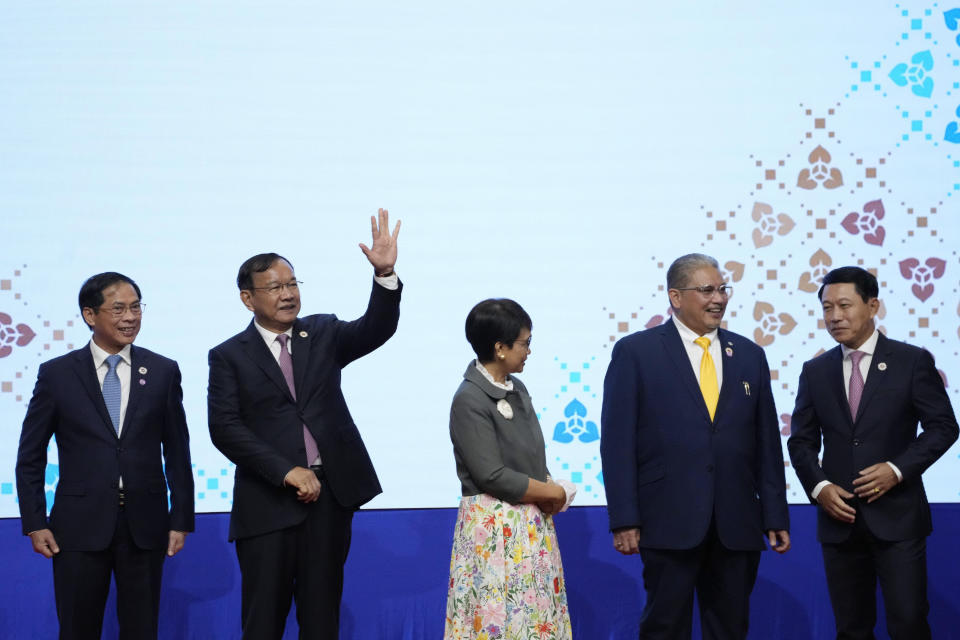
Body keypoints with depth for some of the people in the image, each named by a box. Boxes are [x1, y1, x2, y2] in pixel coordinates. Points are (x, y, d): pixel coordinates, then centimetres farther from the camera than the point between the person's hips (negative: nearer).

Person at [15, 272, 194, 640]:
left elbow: (177, 452, 8)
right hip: (80, 525, -1)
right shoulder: (57, 374, 1)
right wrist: (34, 523, -1)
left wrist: (181, 521, 4)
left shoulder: (163, 372, 5)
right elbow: (30, 455, 5)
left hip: (144, 526, 1)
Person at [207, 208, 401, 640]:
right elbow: (225, 428, -8)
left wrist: (385, 274, -23)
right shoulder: (229, 357, 1)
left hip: (330, 493, 2)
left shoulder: (322, 334, 9)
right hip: (268, 500, -2)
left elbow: (375, 330, -6)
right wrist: (287, 472, -16)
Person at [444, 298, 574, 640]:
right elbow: (494, 477, -19)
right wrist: (554, 493, -8)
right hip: (495, 529, -8)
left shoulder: (517, 389, 9)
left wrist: (548, 491, -3)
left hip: (532, 526, 8)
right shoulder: (470, 401, -16)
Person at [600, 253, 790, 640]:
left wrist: (776, 517, 8)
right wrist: (624, 520, -10)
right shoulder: (635, 352, 0)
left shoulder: (749, 355, 12)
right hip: (670, 521, -4)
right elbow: (617, 442, -4)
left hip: (736, 526, 4)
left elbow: (766, 443, 12)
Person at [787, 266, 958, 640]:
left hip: (897, 516, -3)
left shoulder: (912, 361, -1)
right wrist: (818, 486, -7)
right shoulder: (815, 372, 9)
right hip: (839, 518, 3)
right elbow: (801, 440, 11)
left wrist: (898, 469, -15)